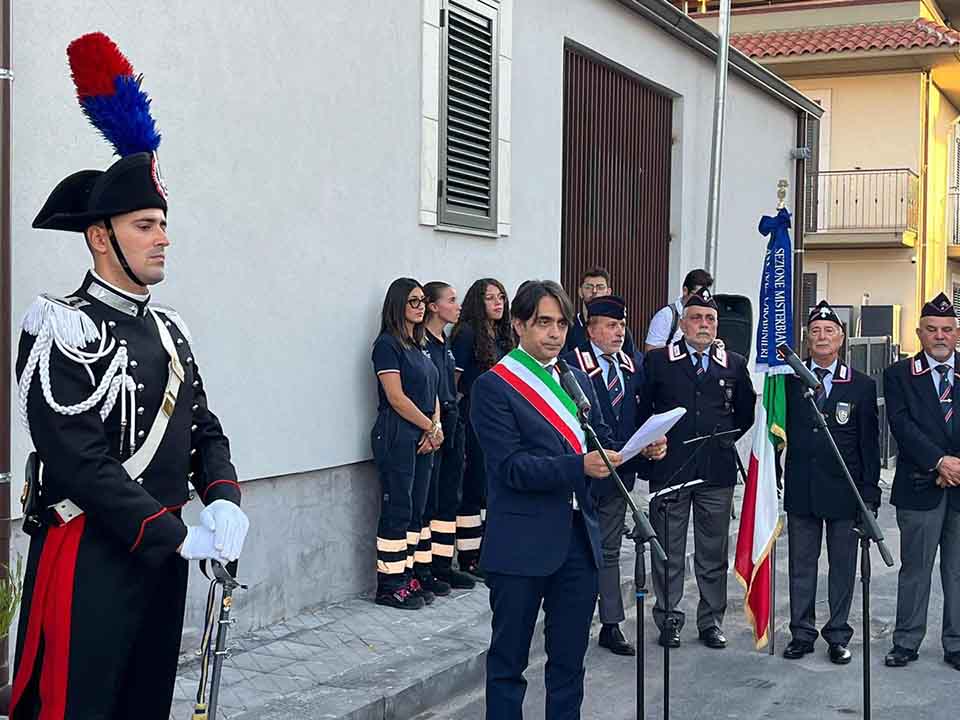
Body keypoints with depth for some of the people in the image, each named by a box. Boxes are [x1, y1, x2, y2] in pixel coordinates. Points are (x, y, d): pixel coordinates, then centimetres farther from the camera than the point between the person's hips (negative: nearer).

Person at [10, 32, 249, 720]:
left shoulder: (170, 329, 12)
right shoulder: (64, 329, -12)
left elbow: (205, 429, 12)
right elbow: (80, 461, -20)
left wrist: (224, 499, -8)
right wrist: (177, 535, -19)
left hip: (163, 557, 8)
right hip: (89, 559, -7)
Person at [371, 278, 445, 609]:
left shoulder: (418, 346, 17)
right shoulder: (388, 344, -9)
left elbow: (432, 393, 16)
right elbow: (396, 397, -15)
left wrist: (436, 428, -1)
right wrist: (431, 427, -9)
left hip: (423, 438, 8)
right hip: (396, 436, -8)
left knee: (418, 508, 11)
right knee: (397, 509, -5)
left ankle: (417, 574, 18)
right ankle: (390, 585, 0)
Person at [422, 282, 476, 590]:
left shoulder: (447, 343, 16)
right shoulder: (421, 342, -11)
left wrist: (452, 422, 12)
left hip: (451, 425, 9)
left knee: (450, 498, 11)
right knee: (427, 500, -5)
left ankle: (442, 565, 19)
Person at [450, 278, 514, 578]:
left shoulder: (502, 336, 14)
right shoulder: (467, 333, -10)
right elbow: (453, 379, -11)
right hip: (474, 416, -8)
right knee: (474, 485, -3)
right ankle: (468, 558, 3)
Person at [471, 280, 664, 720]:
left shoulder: (578, 381, 13)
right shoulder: (494, 386, -8)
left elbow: (604, 445, 14)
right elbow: (509, 466, -17)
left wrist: (643, 450, -7)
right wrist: (579, 466, -27)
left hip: (579, 539, 6)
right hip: (522, 545, -6)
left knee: (569, 659, 14)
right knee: (508, 659, 7)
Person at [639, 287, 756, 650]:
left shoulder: (735, 365, 9)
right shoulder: (657, 361, 2)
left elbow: (747, 413, 18)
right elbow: (642, 411, 6)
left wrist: (728, 439, 8)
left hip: (718, 472, 2)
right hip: (669, 469, -2)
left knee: (713, 553, 9)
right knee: (668, 552, 5)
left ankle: (711, 621, 19)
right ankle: (669, 619, 15)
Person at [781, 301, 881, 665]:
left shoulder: (862, 386, 2)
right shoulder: (789, 380, 3)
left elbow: (870, 444, 2)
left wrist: (869, 494, -2)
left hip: (844, 491, -1)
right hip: (801, 490, 1)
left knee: (843, 566, 8)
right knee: (801, 565, 9)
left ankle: (838, 636, 19)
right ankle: (802, 633, 19)